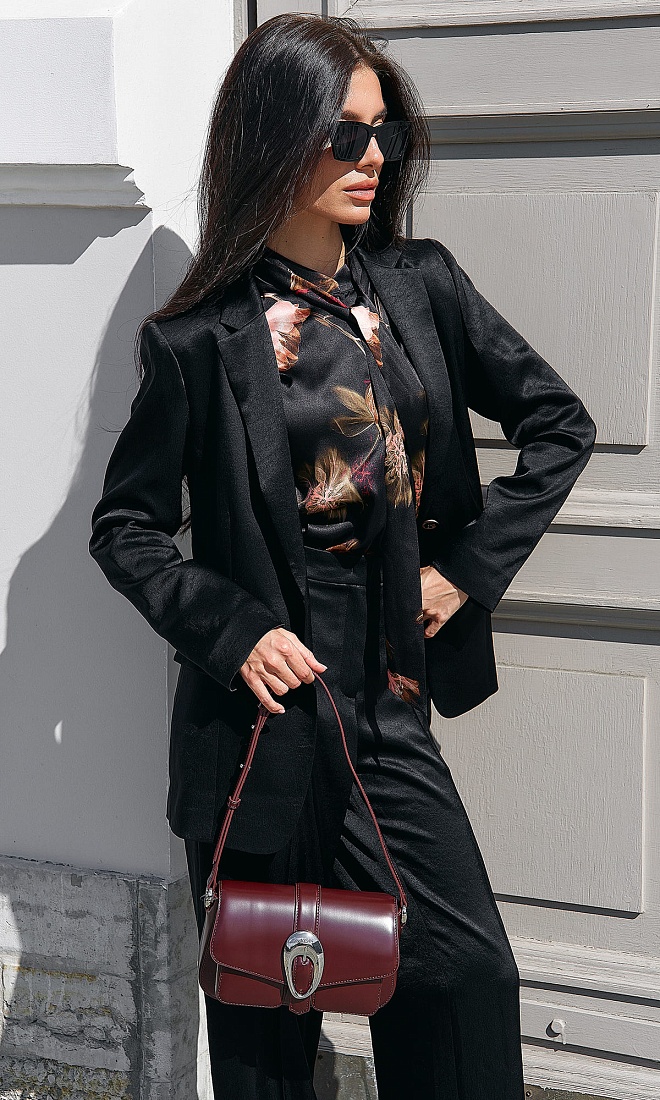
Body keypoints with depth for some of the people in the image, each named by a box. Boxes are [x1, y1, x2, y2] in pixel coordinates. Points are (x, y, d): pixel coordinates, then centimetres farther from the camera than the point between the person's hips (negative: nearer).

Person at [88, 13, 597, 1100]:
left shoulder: (421, 286, 4)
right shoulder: (201, 338, -6)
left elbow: (560, 423, 9)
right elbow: (126, 526, 1)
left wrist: (472, 564, 1)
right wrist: (231, 630, -12)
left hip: (388, 703, 3)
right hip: (266, 698, -3)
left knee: (468, 970, 2)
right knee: (264, 1005, 8)